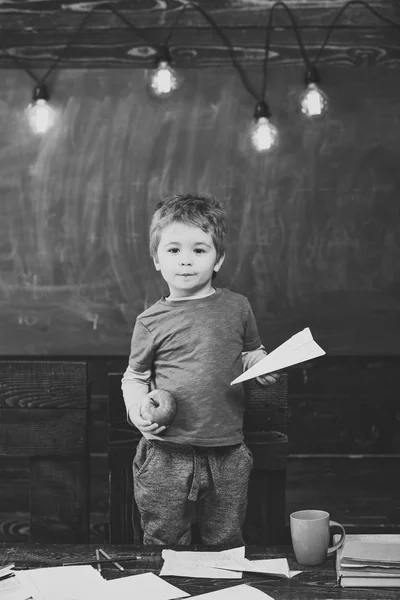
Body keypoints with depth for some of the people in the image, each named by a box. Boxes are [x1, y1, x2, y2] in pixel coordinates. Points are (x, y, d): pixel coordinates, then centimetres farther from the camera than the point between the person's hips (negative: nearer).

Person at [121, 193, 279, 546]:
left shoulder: (237, 308, 3)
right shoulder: (152, 322, -1)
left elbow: (251, 352, 19)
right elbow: (134, 376, 9)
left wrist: (260, 364, -3)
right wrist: (137, 409, -10)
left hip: (227, 454, 1)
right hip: (166, 455, -1)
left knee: (226, 545, 12)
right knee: (163, 545, 9)